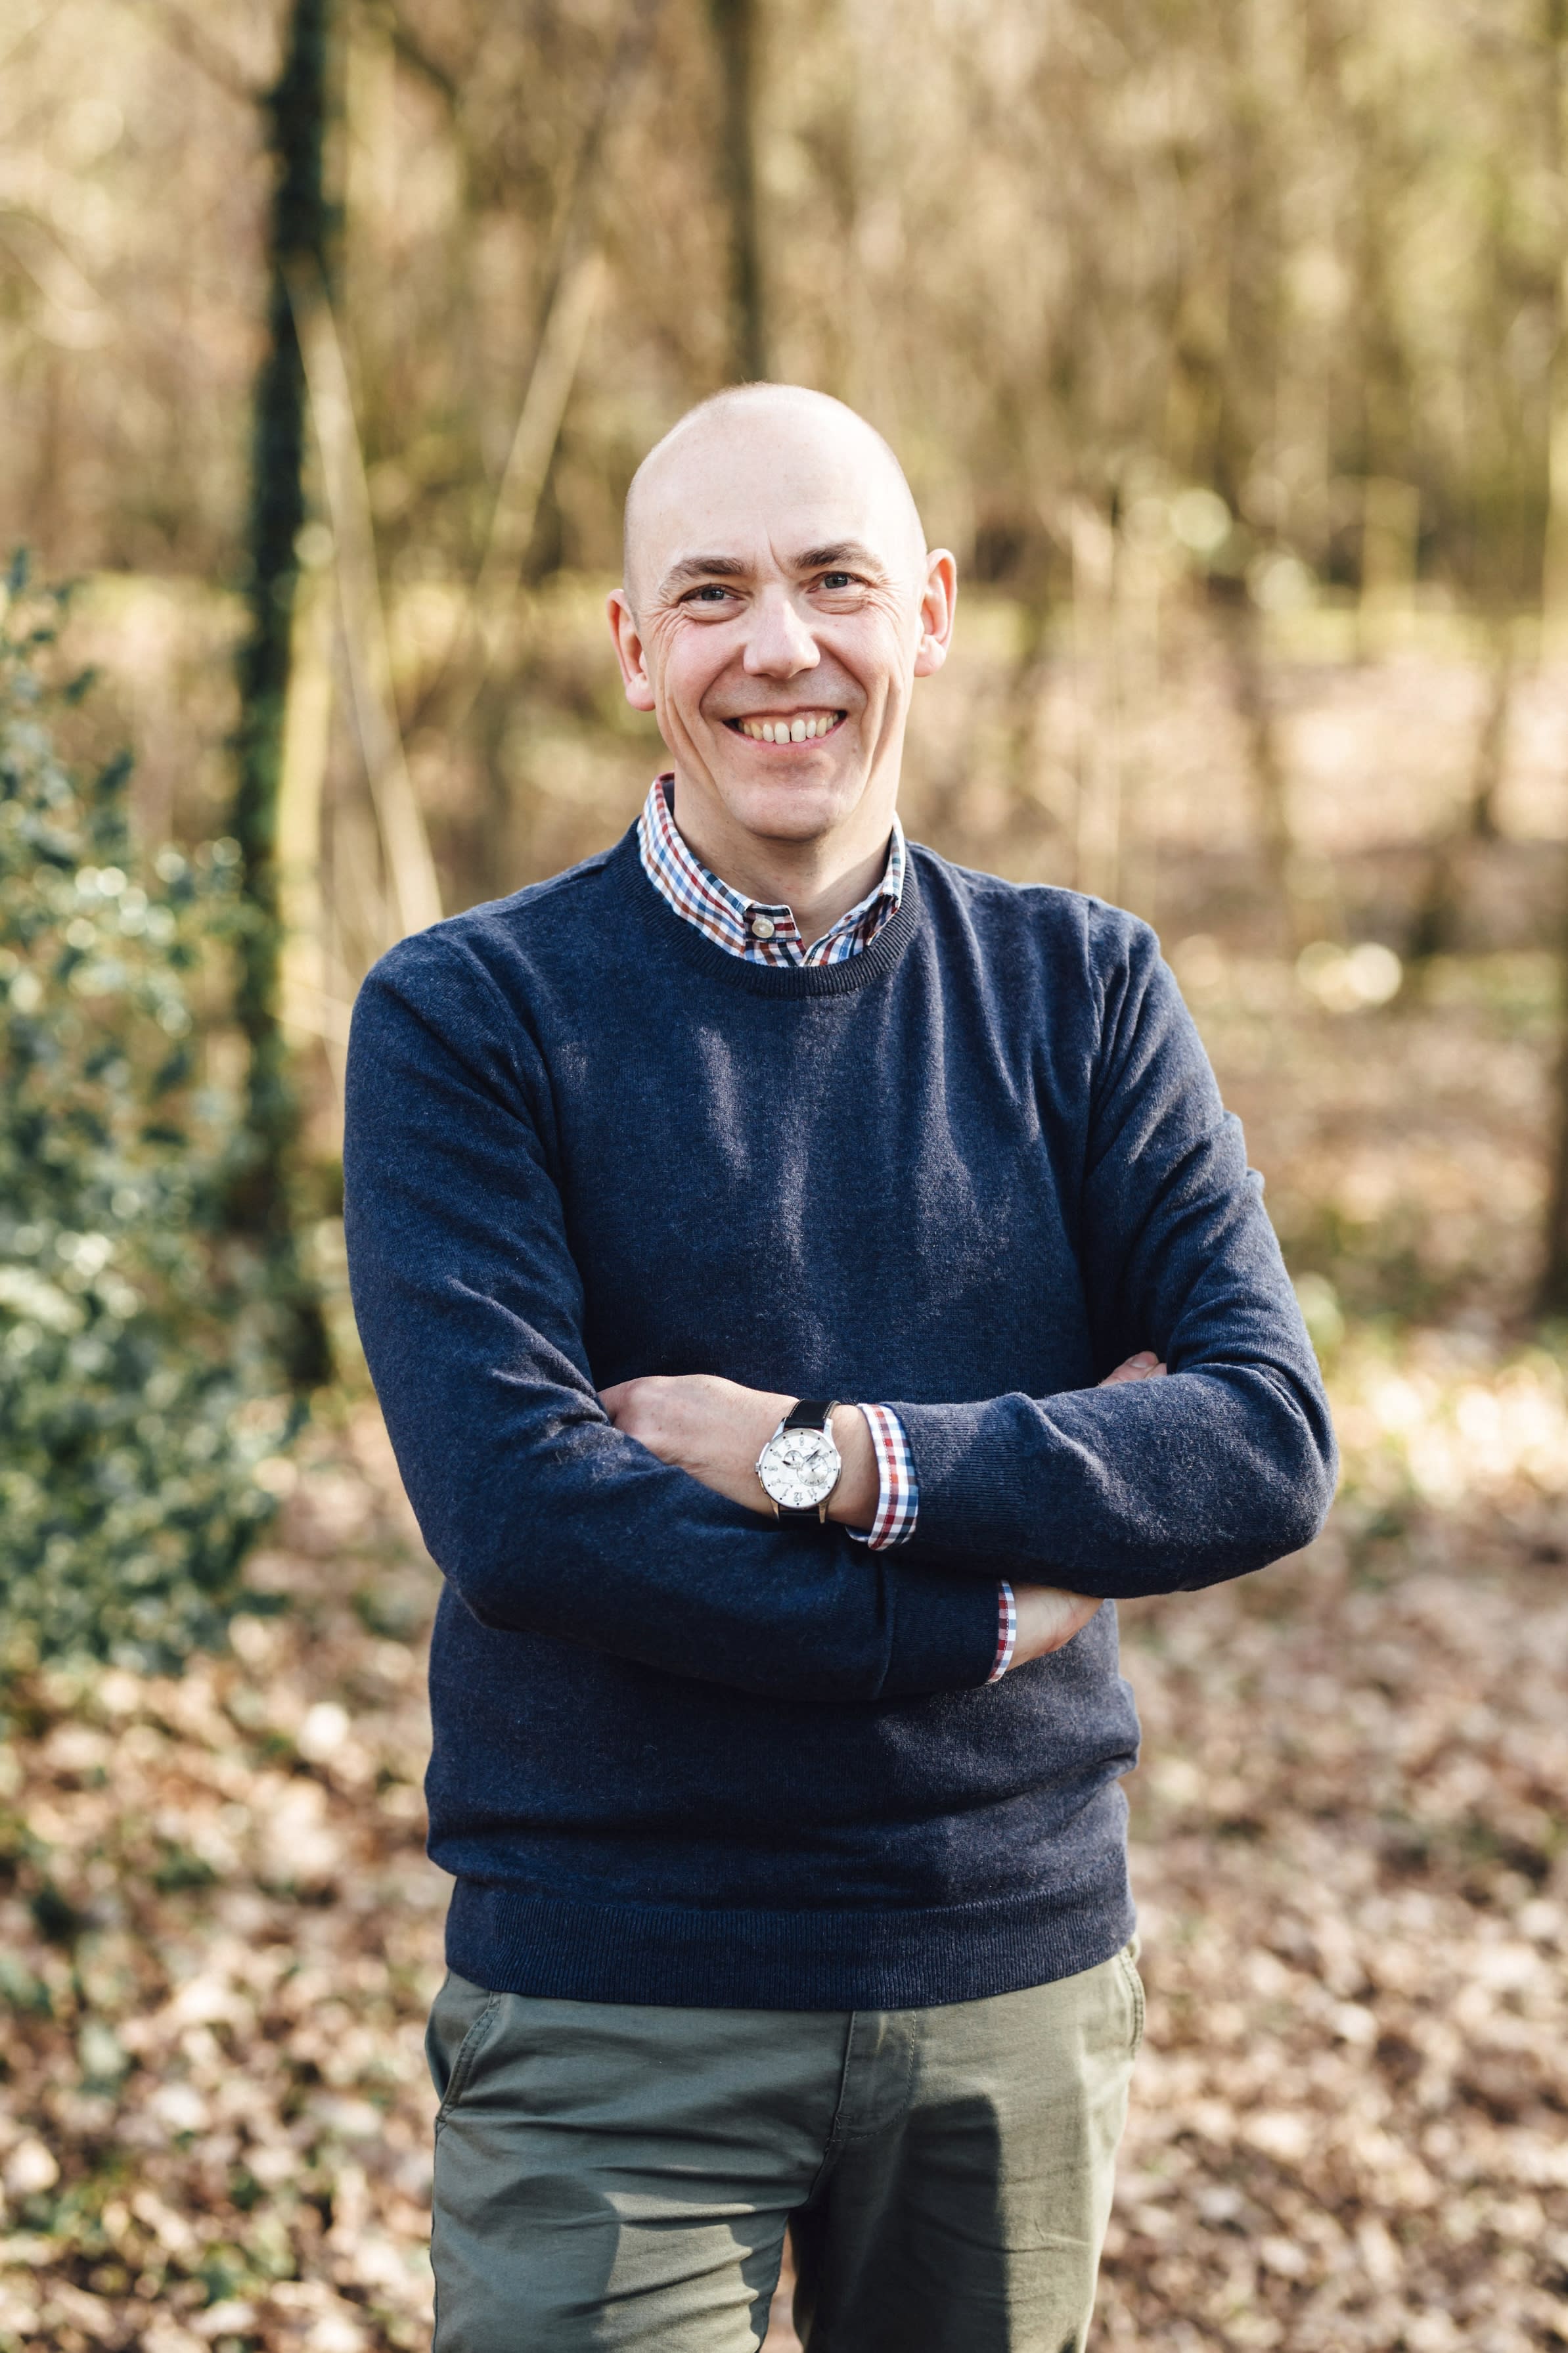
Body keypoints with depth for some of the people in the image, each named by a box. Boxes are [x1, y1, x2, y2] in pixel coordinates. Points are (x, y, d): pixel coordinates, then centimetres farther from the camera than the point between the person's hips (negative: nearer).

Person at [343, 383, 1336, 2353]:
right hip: (614, 1995, -3)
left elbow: (1270, 1447, -6)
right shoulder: (467, 1016, -5)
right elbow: (510, 1506, -17)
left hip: (1019, 1964, 3)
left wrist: (828, 1457, -17)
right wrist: (995, 1608, -14)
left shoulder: (1077, 990, 3)